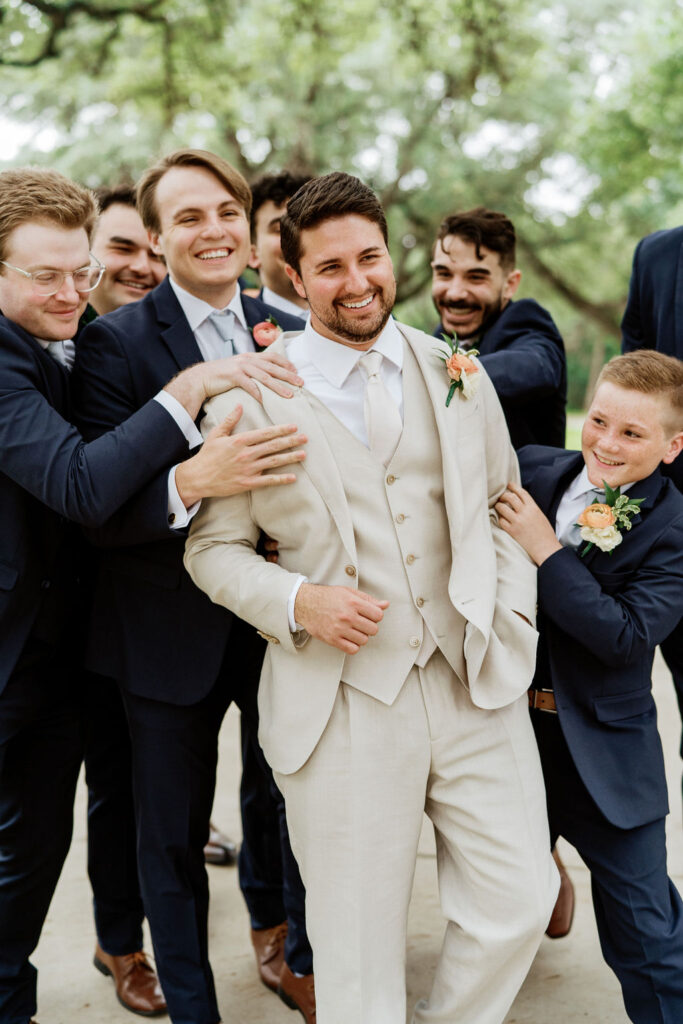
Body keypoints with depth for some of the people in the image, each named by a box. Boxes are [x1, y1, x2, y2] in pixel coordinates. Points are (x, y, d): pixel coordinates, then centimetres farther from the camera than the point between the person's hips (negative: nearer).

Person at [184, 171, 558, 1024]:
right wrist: (296, 601, -16)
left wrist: (510, 619, 4)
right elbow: (213, 547, 2)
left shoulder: (456, 371, 8)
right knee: (358, 954, 7)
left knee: (518, 905, 7)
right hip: (342, 703, -3)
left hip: (475, 682, 3)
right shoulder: (251, 397, -3)